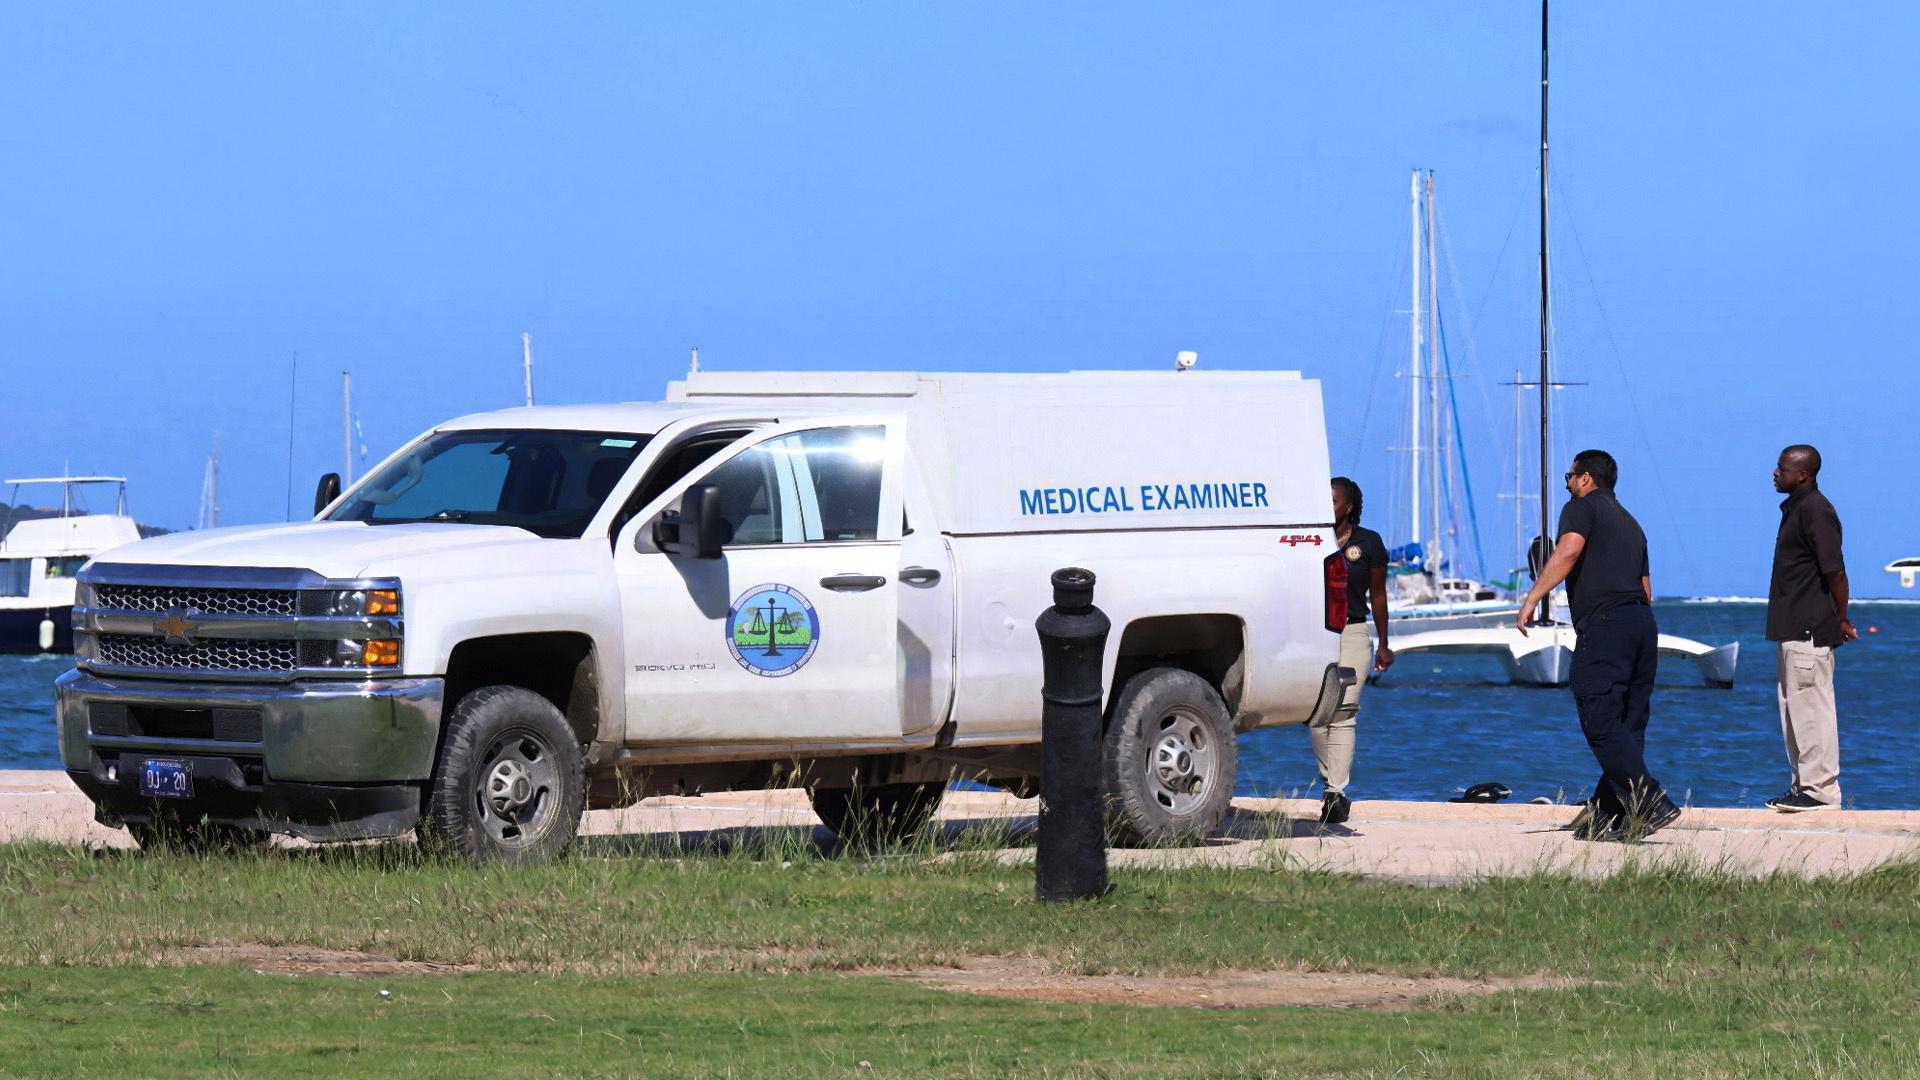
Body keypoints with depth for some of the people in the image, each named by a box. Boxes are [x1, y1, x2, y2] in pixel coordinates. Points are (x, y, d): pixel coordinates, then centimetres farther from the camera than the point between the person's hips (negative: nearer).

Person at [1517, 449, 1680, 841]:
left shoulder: (1583, 507, 3)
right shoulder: (1630, 523, 27)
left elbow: (1569, 549, -17)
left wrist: (1533, 597, -21)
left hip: (1604, 624, -9)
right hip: (1643, 623, 9)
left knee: (1601, 722, -11)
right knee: (1628, 726, 8)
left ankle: (1651, 805, -21)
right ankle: (1606, 814, 9)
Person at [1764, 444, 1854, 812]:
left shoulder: (1816, 511, -16)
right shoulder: (1795, 508, 16)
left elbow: (1834, 571, -19)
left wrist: (1842, 619, -11)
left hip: (1810, 630, -11)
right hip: (1794, 630, 11)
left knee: (1811, 708, -8)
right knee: (1793, 709, 14)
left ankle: (1821, 790, -6)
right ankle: (1803, 786, 21)